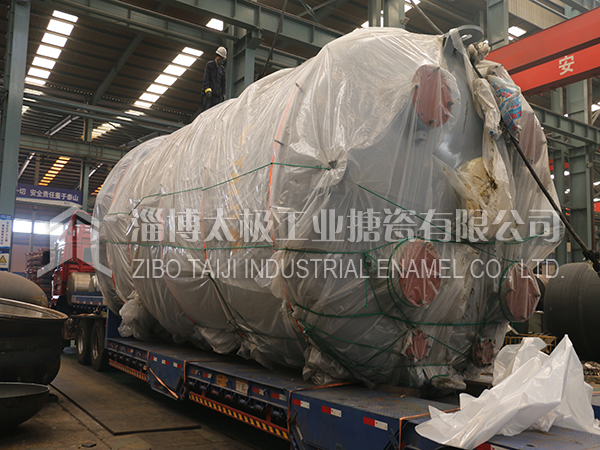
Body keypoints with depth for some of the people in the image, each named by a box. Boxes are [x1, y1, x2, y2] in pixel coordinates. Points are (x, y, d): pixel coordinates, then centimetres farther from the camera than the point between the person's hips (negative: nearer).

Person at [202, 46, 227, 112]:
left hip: (218, 94, 5)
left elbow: (223, 82, 21)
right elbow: (206, 78, -5)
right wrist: (207, 90, -17)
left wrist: (223, 93, 12)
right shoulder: (209, 64, 3)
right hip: (209, 93, -5)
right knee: (207, 108, -11)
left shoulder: (222, 69, 18)